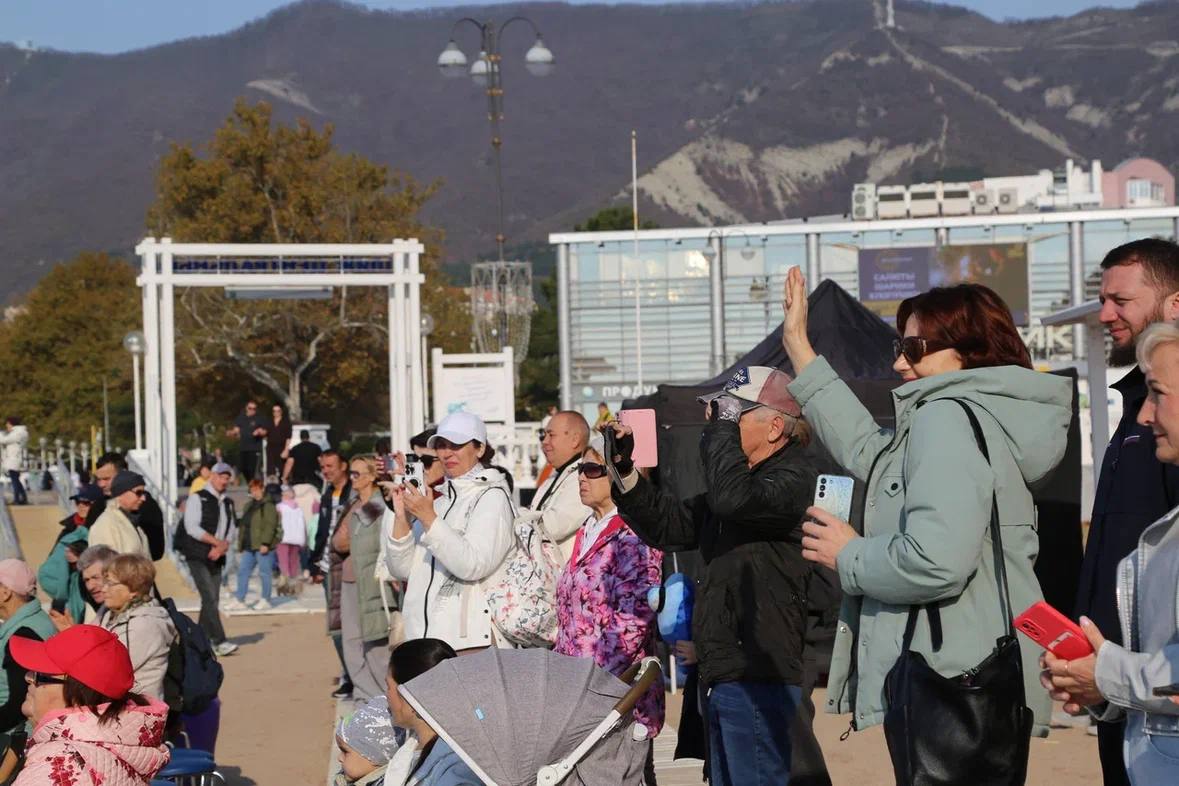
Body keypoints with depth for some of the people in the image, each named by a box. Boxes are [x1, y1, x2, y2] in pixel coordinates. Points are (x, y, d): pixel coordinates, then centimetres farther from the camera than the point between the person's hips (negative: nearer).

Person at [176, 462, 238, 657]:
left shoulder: (228, 503, 17)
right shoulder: (197, 498, -3)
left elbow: (230, 530, 14)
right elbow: (192, 528, -12)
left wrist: (221, 548, -6)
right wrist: (218, 542, -10)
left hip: (216, 558, 6)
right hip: (197, 556, -6)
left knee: (212, 600, 6)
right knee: (210, 598, -14)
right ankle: (220, 641, -18)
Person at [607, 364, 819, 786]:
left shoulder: (796, 475, -11)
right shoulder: (747, 478, 19)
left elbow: (731, 498, -30)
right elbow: (669, 526, 20)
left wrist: (721, 426, -17)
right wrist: (625, 471, 8)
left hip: (758, 679, -10)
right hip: (722, 675, 10)